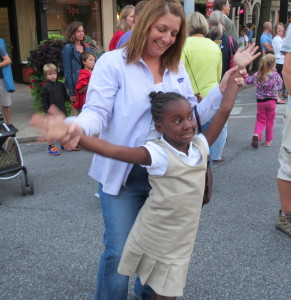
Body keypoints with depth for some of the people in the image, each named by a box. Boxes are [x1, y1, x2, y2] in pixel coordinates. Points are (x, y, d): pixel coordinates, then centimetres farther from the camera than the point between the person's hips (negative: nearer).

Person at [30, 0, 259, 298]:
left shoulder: (177, 69, 7)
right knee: (118, 252, 1)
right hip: (123, 173, -5)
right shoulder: (113, 62, -8)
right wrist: (78, 126, -39)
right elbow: (98, 112, -17)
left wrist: (222, 88, -5)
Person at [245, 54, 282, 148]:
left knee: (260, 120, 12)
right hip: (271, 101, -2)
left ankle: (256, 134, -16)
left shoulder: (257, 75, -7)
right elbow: (280, 86, 1)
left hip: (260, 101, 2)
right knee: (270, 121, 12)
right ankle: (268, 140, 20)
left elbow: (248, 81, 4)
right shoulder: (276, 75, -12)